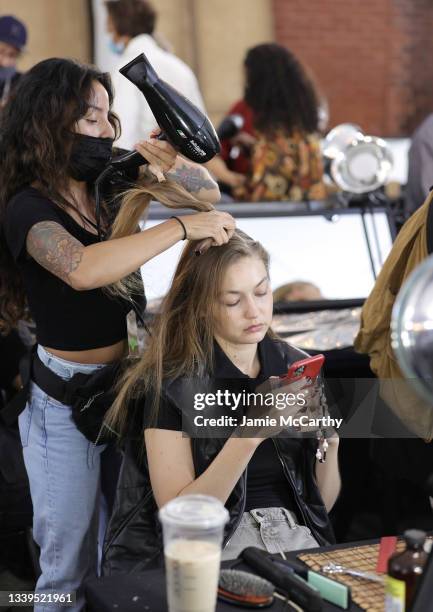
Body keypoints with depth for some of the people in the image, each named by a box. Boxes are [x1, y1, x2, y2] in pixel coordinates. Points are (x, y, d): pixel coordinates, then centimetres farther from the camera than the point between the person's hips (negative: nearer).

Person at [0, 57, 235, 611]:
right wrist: (182, 226, -35)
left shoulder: (106, 186, 2)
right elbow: (83, 270, -38)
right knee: (71, 561, 8)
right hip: (65, 401, -6)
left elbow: (208, 194, 7)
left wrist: (167, 162, -14)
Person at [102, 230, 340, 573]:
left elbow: (323, 504, 10)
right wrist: (250, 434, -23)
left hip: (299, 537, 4)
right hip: (215, 548, -4)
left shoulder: (295, 367, 6)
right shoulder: (170, 384, -7)